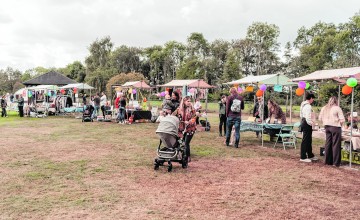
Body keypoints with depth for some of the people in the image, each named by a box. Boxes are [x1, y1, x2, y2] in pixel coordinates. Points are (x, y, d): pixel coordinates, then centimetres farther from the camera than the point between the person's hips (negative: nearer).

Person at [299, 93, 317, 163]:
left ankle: (310, 155, 29)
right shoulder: (308, 106, -17)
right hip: (307, 124, -11)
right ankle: (303, 157, 0)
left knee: (308, 140, 18)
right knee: (305, 140, -5)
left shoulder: (303, 105, 15)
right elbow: (308, 117, -24)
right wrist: (311, 123, -11)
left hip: (303, 122, 11)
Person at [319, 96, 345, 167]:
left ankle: (328, 161, 17)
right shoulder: (337, 108, -10)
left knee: (328, 143, 12)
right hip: (335, 127, -5)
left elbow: (320, 118, 9)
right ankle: (336, 162, 5)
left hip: (327, 127, 5)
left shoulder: (324, 108, 6)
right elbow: (342, 120, -13)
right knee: (336, 145, 2)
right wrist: (339, 124, 5)